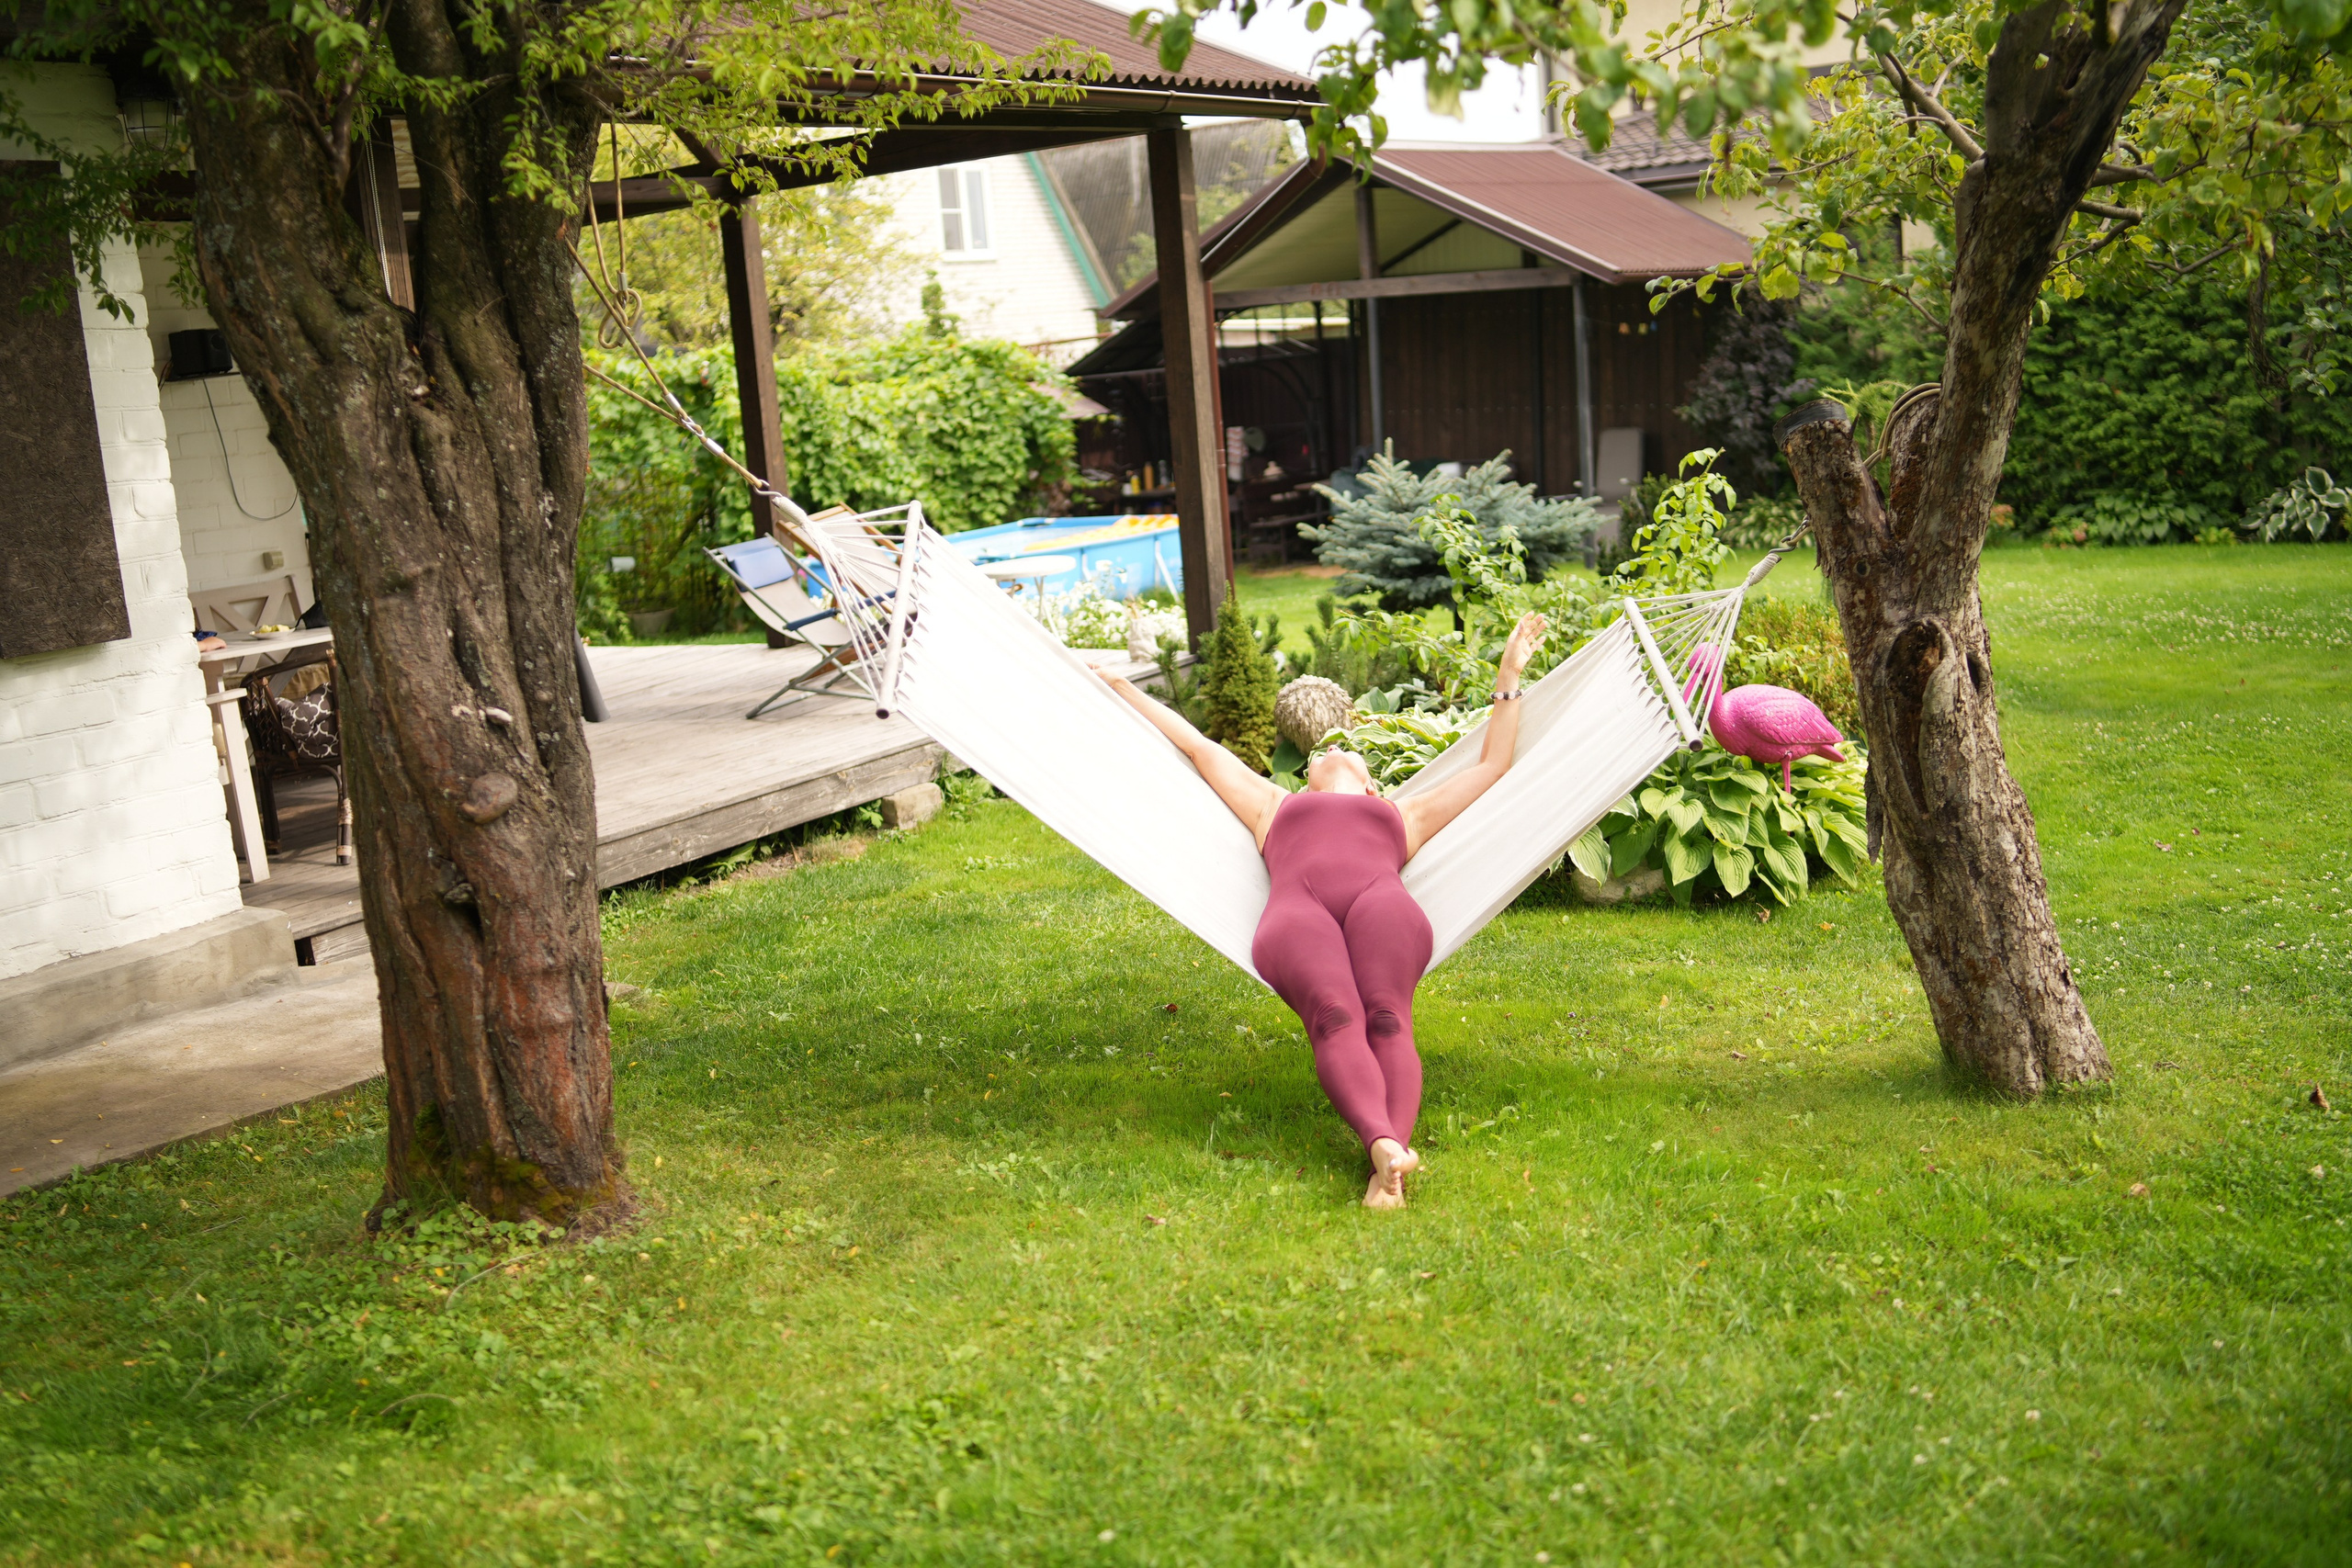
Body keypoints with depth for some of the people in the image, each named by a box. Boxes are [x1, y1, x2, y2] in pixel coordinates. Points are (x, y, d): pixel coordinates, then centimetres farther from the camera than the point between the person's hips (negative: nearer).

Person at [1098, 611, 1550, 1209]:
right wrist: (1124, 688, 55)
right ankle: (1384, 1146, -58)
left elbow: (1493, 763, 48)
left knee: (1386, 1021, -32)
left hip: (1383, 905, 1)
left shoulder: (1404, 815, 44)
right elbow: (1199, 746, 50)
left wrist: (1508, 677, 49)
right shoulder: (1273, 805, 44)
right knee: (1336, 1021, -34)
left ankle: (1396, 1142, -57)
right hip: (1296, 912, -1)